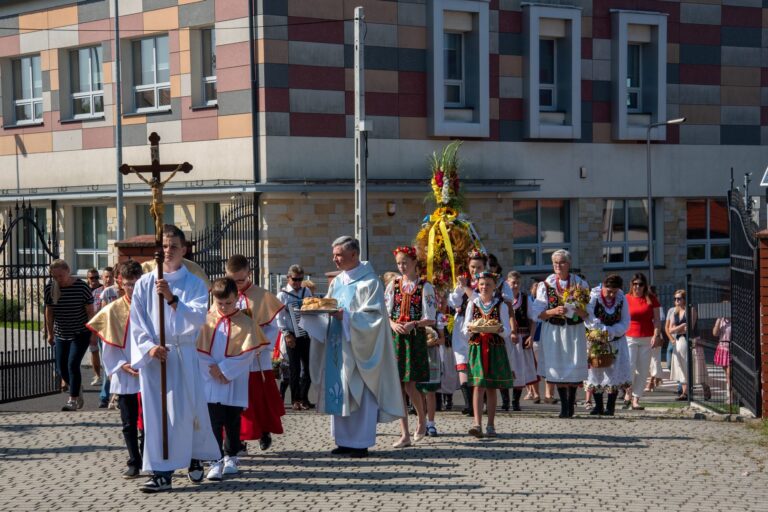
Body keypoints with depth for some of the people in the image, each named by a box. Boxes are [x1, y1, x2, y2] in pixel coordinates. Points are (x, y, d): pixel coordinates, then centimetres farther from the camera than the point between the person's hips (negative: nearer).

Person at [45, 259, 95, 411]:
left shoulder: (81, 286, -16)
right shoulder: (49, 288, -6)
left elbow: (90, 311, -10)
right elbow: (49, 312, 5)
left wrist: (93, 332, -10)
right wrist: (50, 333, 8)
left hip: (81, 334, -5)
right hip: (61, 335, 5)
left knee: (73, 364, -15)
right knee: (61, 368, 6)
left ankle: (73, 400, -5)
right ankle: (77, 389, 33)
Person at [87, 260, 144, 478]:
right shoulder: (113, 310, 0)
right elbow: (108, 346, 2)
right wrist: (121, 366, -9)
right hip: (124, 378, 1)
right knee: (129, 423, 7)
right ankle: (134, 463, 16)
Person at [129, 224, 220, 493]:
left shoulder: (195, 284, 2)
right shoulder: (144, 284, 5)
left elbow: (199, 317, -12)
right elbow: (136, 323, 3)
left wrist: (172, 299, -24)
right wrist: (149, 347, -12)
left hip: (184, 353, -1)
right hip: (152, 356, 1)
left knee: (188, 411, 1)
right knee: (155, 413, 0)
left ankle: (194, 458, 27)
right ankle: (161, 473, 3)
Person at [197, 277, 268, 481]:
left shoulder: (245, 323, -2)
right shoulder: (205, 320, -1)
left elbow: (247, 353, -9)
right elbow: (200, 350, -3)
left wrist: (224, 369, -14)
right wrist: (214, 370, -12)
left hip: (234, 383, 0)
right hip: (210, 381, 0)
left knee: (233, 422, 10)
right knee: (213, 422, -5)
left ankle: (230, 457, 25)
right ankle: (216, 461, -4)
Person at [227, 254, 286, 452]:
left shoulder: (262, 296, -4)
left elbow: (272, 328, -2)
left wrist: (262, 347, -16)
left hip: (257, 360, -2)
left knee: (262, 398, 7)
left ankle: (265, 431, 28)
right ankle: (239, 439, 13)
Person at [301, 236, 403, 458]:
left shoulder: (369, 282, -8)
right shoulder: (337, 282, 14)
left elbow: (373, 315, -16)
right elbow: (328, 312, 18)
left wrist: (346, 317, -26)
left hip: (359, 348, -7)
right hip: (338, 347, 7)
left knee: (359, 394, -5)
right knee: (338, 393, 7)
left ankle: (361, 443, 0)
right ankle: (345, 440, 14)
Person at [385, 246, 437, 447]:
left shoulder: (425, 287, -1)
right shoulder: (393, 284, 9)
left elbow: (430, 319, -4)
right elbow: (385, 311, 8)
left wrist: (413, 324, -19)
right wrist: (392, 324, -11)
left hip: (415, 338, -3)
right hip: (395, 338, 4)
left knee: (410, 385, -8)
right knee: (398, 385, 1)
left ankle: (422, 419, 21)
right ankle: (404, 434, 5)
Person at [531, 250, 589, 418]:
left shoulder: (580, 284, 3)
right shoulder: (545, 285, 2)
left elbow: (587, 313, 3)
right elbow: (538, 313, -2)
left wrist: (577, 309, -17)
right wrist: (555, 311, -18)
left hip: (575, 330, 0)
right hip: (553, 331, 0)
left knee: (575, 366, -1)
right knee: (558, 367, 1)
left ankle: (571, 401, 16)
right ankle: (564, 405, 13)